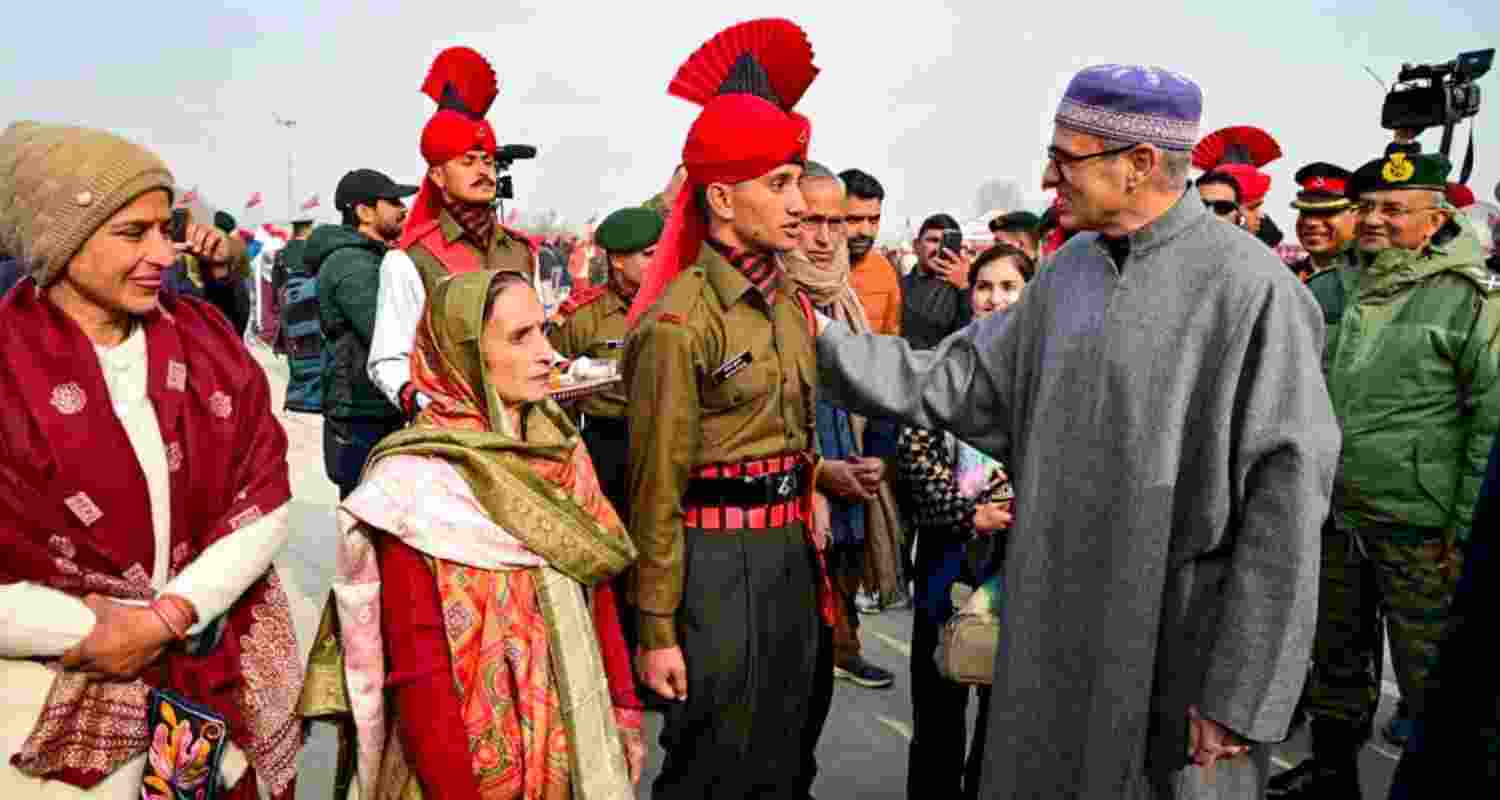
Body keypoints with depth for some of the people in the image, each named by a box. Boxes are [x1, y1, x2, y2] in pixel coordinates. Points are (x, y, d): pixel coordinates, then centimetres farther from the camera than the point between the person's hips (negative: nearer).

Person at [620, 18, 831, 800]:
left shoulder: (791, 305, 8)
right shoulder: (678, 321, -17)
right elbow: (656, 488, -14)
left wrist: (808, 549, 17)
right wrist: (656, 629, -12)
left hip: (789, 552, 8)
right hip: (716, 562, -7)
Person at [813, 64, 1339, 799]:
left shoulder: (1251, 288, -15)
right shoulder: (1069, 270, 5)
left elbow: (1285, 501, -16)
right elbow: (954, 383, 8)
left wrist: (1241, 693, -15)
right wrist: (817, 336, 2)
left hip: (1175, 644, -6)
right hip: (1053, 625, 6)